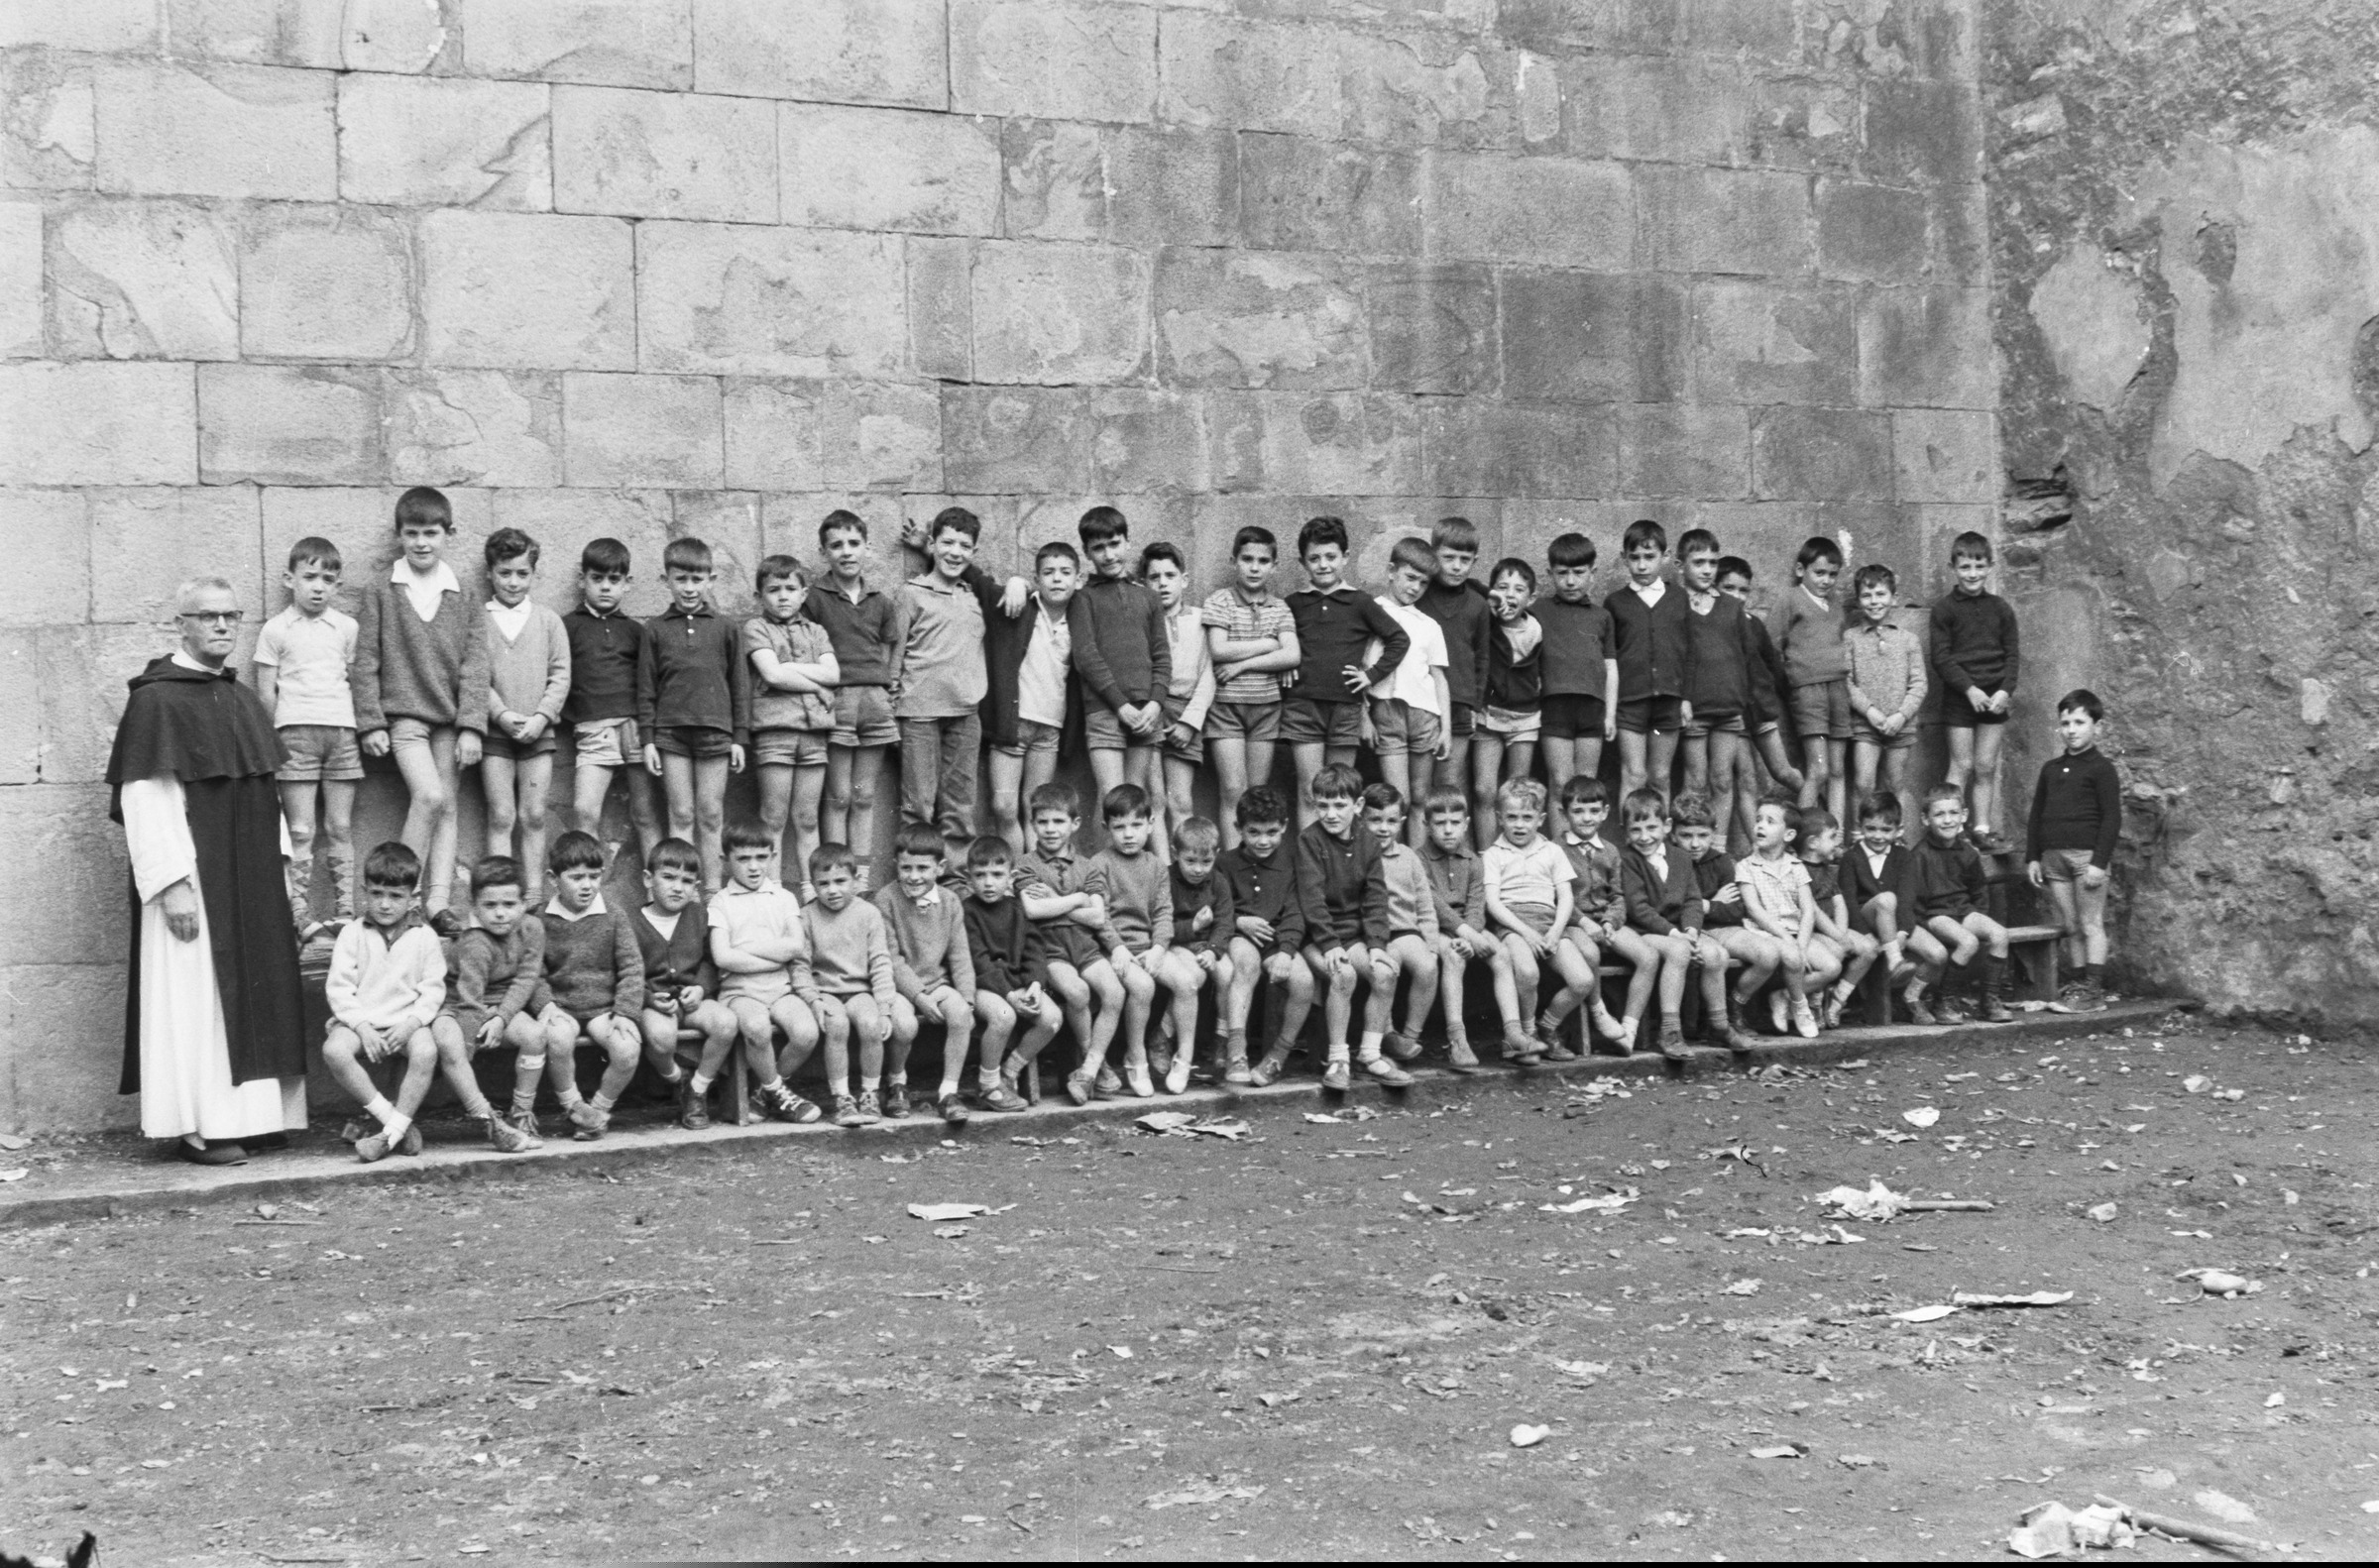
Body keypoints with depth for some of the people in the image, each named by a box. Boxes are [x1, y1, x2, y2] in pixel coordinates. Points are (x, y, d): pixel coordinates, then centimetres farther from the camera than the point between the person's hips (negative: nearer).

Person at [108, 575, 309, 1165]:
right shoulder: (156, 699, -9)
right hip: (194, 876, -7)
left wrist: (283, 870, 13)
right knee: (195, 994, -4)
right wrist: (173, 885, -20)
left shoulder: (244, 701, 13)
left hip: (251, 879, 7)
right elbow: (144, 797, -14)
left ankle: (251, 1113, 15)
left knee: (254, 991, 8)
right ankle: (197, 1127, 0)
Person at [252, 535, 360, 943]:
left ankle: (345, 910, 6)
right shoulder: (276, 630, 3)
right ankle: (300, 914, -4)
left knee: (341, 828, 4)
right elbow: (266, 692, 5)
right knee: (300, 830, -3)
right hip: (295, 732, -2)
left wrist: (357, 725, 9)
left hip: (342, 730, 3)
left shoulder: (346, 627, 11)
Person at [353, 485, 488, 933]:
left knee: (447, 807, 2)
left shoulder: (465, 598, 5)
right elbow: (365, 664, 2)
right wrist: (370, 724, -4)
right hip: (403, 714, -3)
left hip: (450, 718, 3)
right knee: (429, 795, -18)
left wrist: (471, 728, -7)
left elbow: (474, 667, 1)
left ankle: (438, 904, 5)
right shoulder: (381, 593, 2)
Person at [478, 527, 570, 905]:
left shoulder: (549, 621, 8)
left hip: (538, 731, 1)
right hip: (495, 730, -1)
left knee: (534, 817, 3)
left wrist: (541, 717, -10)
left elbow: (560, 675, 3)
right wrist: (502, 714, -14)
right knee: (500, 817, -1)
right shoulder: (478, 622, 3)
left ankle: (535, 896, 7)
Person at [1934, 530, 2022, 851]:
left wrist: (2005, 690, -8)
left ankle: (1983, 830, 12)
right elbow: (1940, 657, -7)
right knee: (1962, 765, -4)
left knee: (1987, 767, 6)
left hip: (1995, 696, 3)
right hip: (1959, 696, -3)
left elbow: (2012, 654, 6)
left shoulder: (2001, 608, 7)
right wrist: (1969, 688, -16)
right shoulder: (1944, 608, -3)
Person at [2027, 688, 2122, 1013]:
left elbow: (2112, 818, -8)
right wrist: (2032, 858, 11)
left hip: (2087, 854, -6)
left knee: (2091, 925, -2)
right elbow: (2036, 815, 18)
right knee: (2070, 927, 9)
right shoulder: (2051, 769, 15)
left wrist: (2100, 861, -14)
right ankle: (2077, 983, 15)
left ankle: (2093, 991, 0)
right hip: (2053, 856, 6)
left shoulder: (2101, 768, -3)